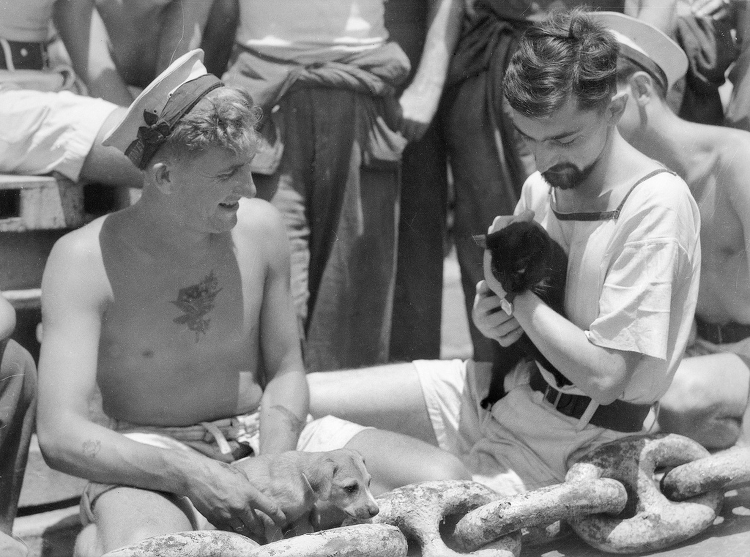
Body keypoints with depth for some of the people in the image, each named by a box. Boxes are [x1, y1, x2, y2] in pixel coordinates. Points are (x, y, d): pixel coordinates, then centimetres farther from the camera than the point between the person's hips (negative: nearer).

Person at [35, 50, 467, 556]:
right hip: (151, 458, -5)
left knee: (444, 476, -13)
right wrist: (194, 476, -33)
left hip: (263, 436, 5)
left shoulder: (261, 227, -3)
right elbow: (60, 435, -20)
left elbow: (286, 373, 6)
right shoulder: (84, 259, -15)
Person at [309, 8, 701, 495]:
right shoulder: (544, 184, 2)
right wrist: (489, 314, -7)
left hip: (572, 442, -7)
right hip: (499, 383, 7)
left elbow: (603, 374, -24)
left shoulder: (657, 205, -21)